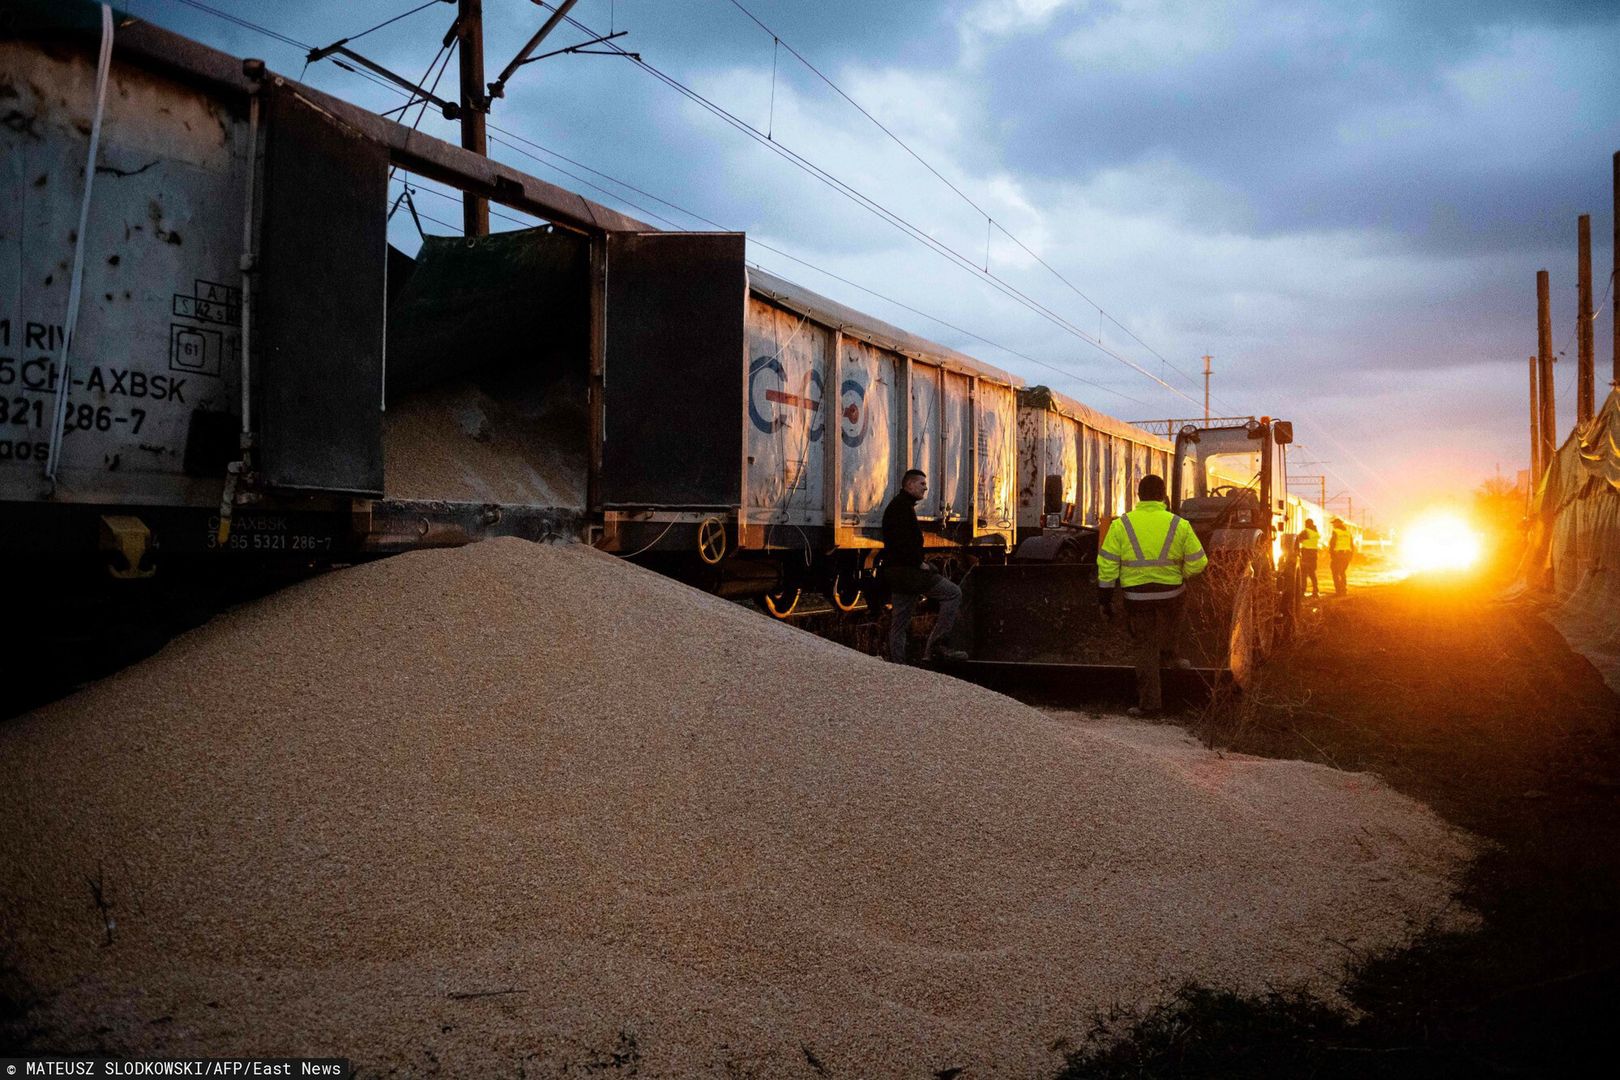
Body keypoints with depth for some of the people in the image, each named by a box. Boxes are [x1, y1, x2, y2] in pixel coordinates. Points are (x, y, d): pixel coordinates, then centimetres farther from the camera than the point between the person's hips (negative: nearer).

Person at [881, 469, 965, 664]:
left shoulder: (897, 505, 24)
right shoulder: (902, 505, -9)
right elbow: (902, 540, -22)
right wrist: (919, 563, -16)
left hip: (896, 572, 11)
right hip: (906, 569, -11)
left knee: (899, 622, 9)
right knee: (953, 593, -9)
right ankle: (934, 646, -13)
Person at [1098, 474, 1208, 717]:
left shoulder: (1121, 525, -6)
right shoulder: (1179, 525, -4)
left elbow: (1107, 565, -6)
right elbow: (1197, 563, -1)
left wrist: (1105, 599, 2)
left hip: (1137, 595, 0)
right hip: (1170, 593, 0)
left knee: (1145, 647, 9)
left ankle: (1149, 703, 10)